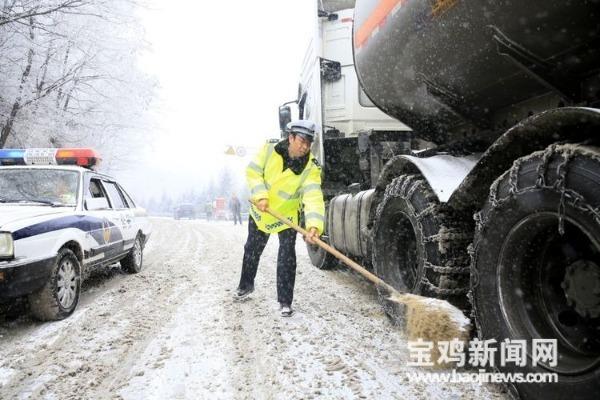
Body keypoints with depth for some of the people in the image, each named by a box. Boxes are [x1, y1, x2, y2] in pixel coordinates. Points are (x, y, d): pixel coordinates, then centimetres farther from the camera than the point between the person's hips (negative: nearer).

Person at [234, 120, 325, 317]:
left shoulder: (310, 167, -24)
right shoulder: (269, 150, -19)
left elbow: (313, 196, -36)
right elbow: (253, 172, -12)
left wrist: (314, 225, -51)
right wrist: (260, 195, -28)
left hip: (287, 215, -2)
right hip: (261, 211, 2)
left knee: (287, 257, -8)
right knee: (252, 250, 18)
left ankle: (285, 301, 7)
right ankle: (246, 285, 43)